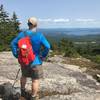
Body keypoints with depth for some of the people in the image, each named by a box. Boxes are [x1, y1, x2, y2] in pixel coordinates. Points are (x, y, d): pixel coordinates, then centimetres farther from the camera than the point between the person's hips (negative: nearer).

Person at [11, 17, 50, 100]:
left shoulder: (22, 34, -3)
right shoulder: (39, 35, -16)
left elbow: (13, 43, -1)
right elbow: (47, 46, -23)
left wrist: (16, 55, 3)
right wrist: (43, 56, -9)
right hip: (35, 62, -5)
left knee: (24, 75, 28)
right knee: (35, 80, 10)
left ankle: (22, 91, 46)